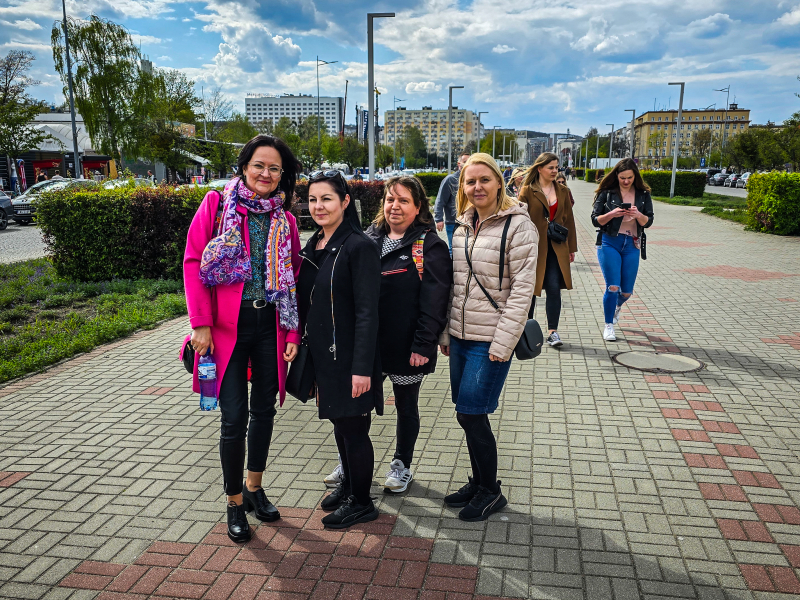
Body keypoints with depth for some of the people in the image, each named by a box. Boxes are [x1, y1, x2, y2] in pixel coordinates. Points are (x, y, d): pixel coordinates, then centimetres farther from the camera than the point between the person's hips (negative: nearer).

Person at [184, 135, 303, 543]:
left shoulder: (284, 218, 7)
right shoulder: (217, 204, -1)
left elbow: (294, 277, 8)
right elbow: (193, 262, -5)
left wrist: (293, 332, 1)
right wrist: (201, 324, -11)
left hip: (271, 325, 3)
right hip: (227, 326, -3)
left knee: (264, 410, 14)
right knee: (234, 417, 0)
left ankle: (254, 487, 34)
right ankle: (235, 502, 19)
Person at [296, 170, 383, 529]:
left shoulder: (359, 246, -15)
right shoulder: (311, 247, 8)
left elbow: (368, 312, -19)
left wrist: (362, 367, -22)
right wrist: (308, 353, 14)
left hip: (350, 357, -7)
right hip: (323, 354, 8)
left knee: (354, 427, 5)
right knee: (339, 422, 20)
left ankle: (361, 502, 23)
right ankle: (348, 485, 40)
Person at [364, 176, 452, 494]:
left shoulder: (429, 245, -8)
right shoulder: (370, 238, 8)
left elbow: (434, 299, -14)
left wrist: (423, 345, -19)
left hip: (407, 345, -4)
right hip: (367, 342, 5)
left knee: (406, 406, 12)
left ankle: (402, 466, 31)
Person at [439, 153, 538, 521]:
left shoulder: (518, 225, -10)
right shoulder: (463, 227, 11)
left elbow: (522, 288, -14)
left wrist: (502, 343, -17)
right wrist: (445, 333, 13)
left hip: (490, 340, -6)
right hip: (461, 336, 6)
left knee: (471, 415, -4)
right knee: (468, 415, 12)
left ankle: (490, 492, 17)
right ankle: (478, 483, 31)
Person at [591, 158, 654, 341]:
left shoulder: (643, 194, 6)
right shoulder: (606, 193, -1)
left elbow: (648, 221, 2)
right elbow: (596, 220, -2)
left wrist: (638, 215, -19)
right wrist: (612, 214, -20)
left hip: (632, 245, 3)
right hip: (609, 243, -3)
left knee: (627, 291, 6)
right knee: (613, 287, -11)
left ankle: (617, 306, 43)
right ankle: (608, 326, 7)